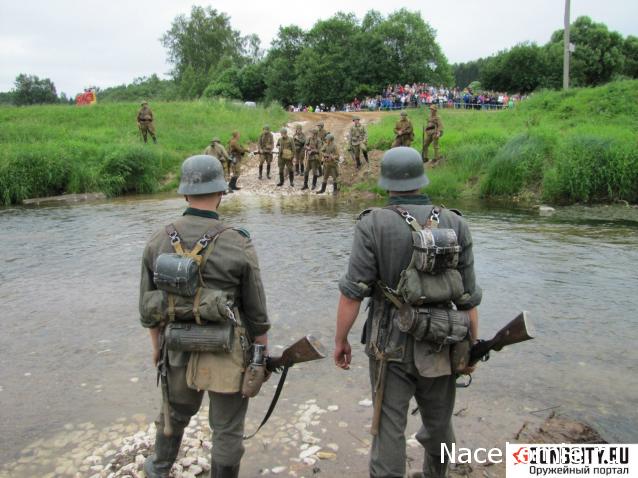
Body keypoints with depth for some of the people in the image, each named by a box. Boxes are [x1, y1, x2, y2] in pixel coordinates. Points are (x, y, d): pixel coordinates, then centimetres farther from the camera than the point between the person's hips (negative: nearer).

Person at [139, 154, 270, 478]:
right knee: (227, 430, 13)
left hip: (180, 351, 5)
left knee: (175, 411, 30)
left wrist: (156, 345, 19)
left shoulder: (158, 242, -6)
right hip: (229, 355, -4)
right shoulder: (238, 245, -17)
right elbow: (256, 312, -10)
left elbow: (148, 305, 4)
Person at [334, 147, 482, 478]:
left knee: (389, 429, 8)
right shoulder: (455, 225, -3)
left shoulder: (373, 224, -12)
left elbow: (353, 291, -14)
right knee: (438, 425, 24)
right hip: (439, 346, 3)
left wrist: (340, 339, -1)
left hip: (390, 345, -3)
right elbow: (468, 298, -1)